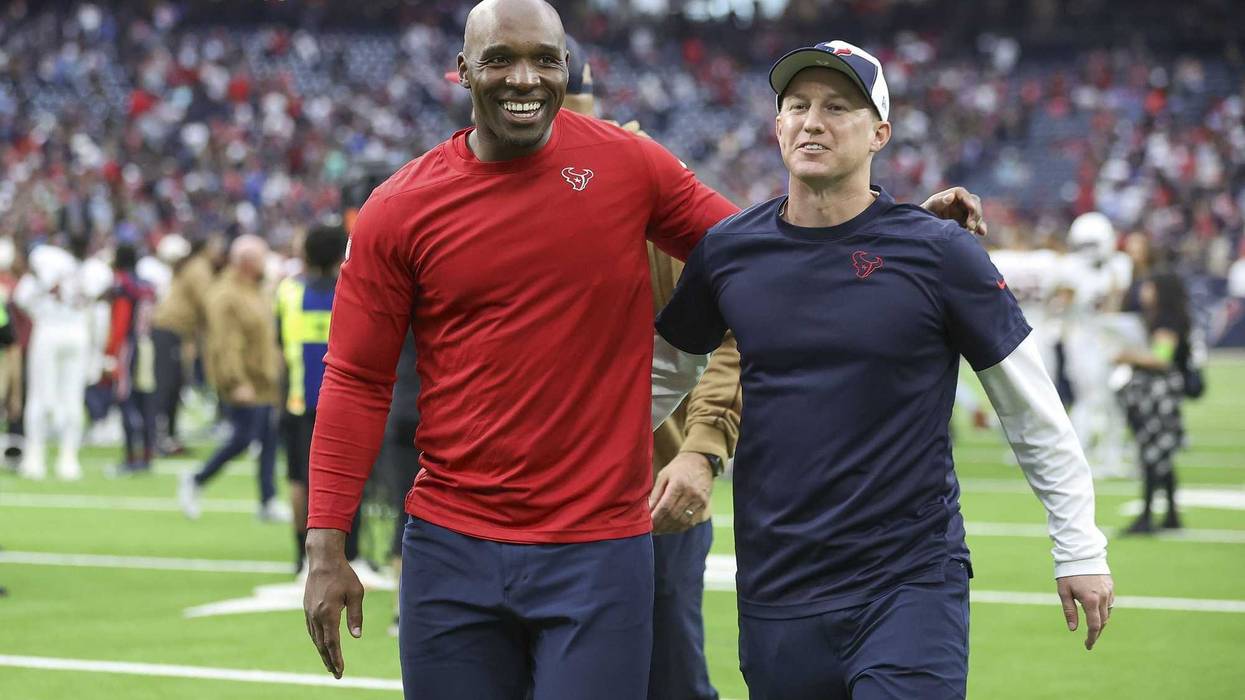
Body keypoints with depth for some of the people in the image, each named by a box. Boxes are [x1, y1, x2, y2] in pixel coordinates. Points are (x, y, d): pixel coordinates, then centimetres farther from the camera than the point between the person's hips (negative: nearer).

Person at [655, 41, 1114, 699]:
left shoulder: (939, 253, -4)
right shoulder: (727, 249, 4)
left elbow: (1030, 407, 1)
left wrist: (1079, 549, 2)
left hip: (913, 587, -3)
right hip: (776, 592, 3)